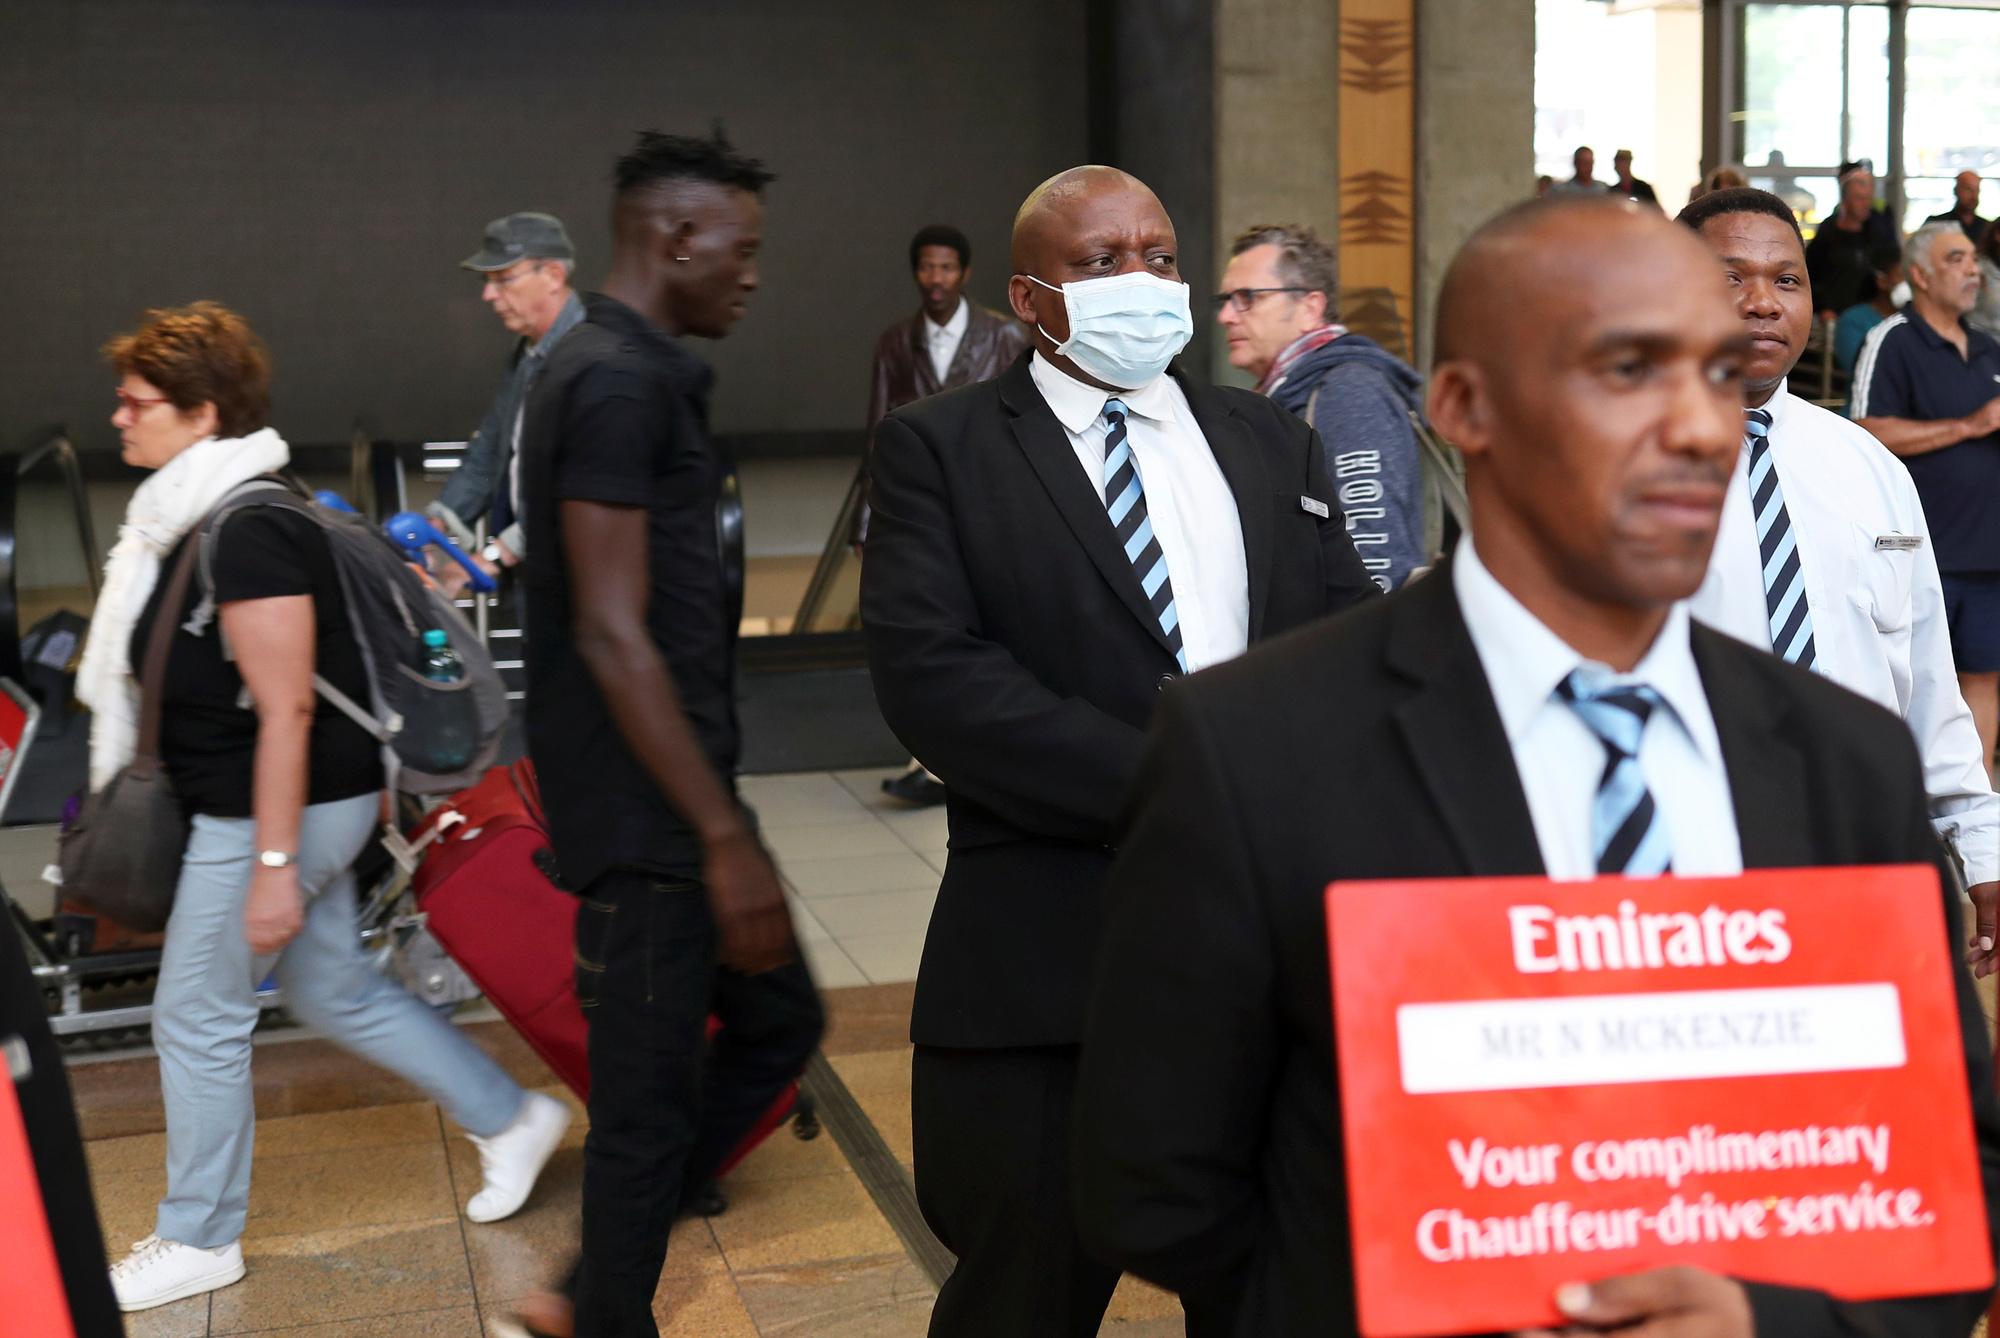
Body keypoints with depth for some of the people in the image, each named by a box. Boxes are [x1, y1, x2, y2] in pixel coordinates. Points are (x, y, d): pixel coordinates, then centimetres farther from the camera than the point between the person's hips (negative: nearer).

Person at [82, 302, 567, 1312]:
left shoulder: (250, 534, -22)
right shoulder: (196, 515, 10)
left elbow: (286, 709, -24)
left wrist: (273, 867, -23)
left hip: (279, 813, -10)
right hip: (260, 808, 10)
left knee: (197, 1018, 3)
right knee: (336, 993, 18)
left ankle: (199, 1240, 20)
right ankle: (509, 1119, 30)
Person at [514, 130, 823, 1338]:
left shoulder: (647, 376, 14)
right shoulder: (617, 386, -17)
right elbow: (611, 635, -22)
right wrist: (724, 839, -22)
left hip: (677, 803, 10)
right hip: (647, 820, -10)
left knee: (777, 1021, 18)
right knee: (651, 1106, 2)